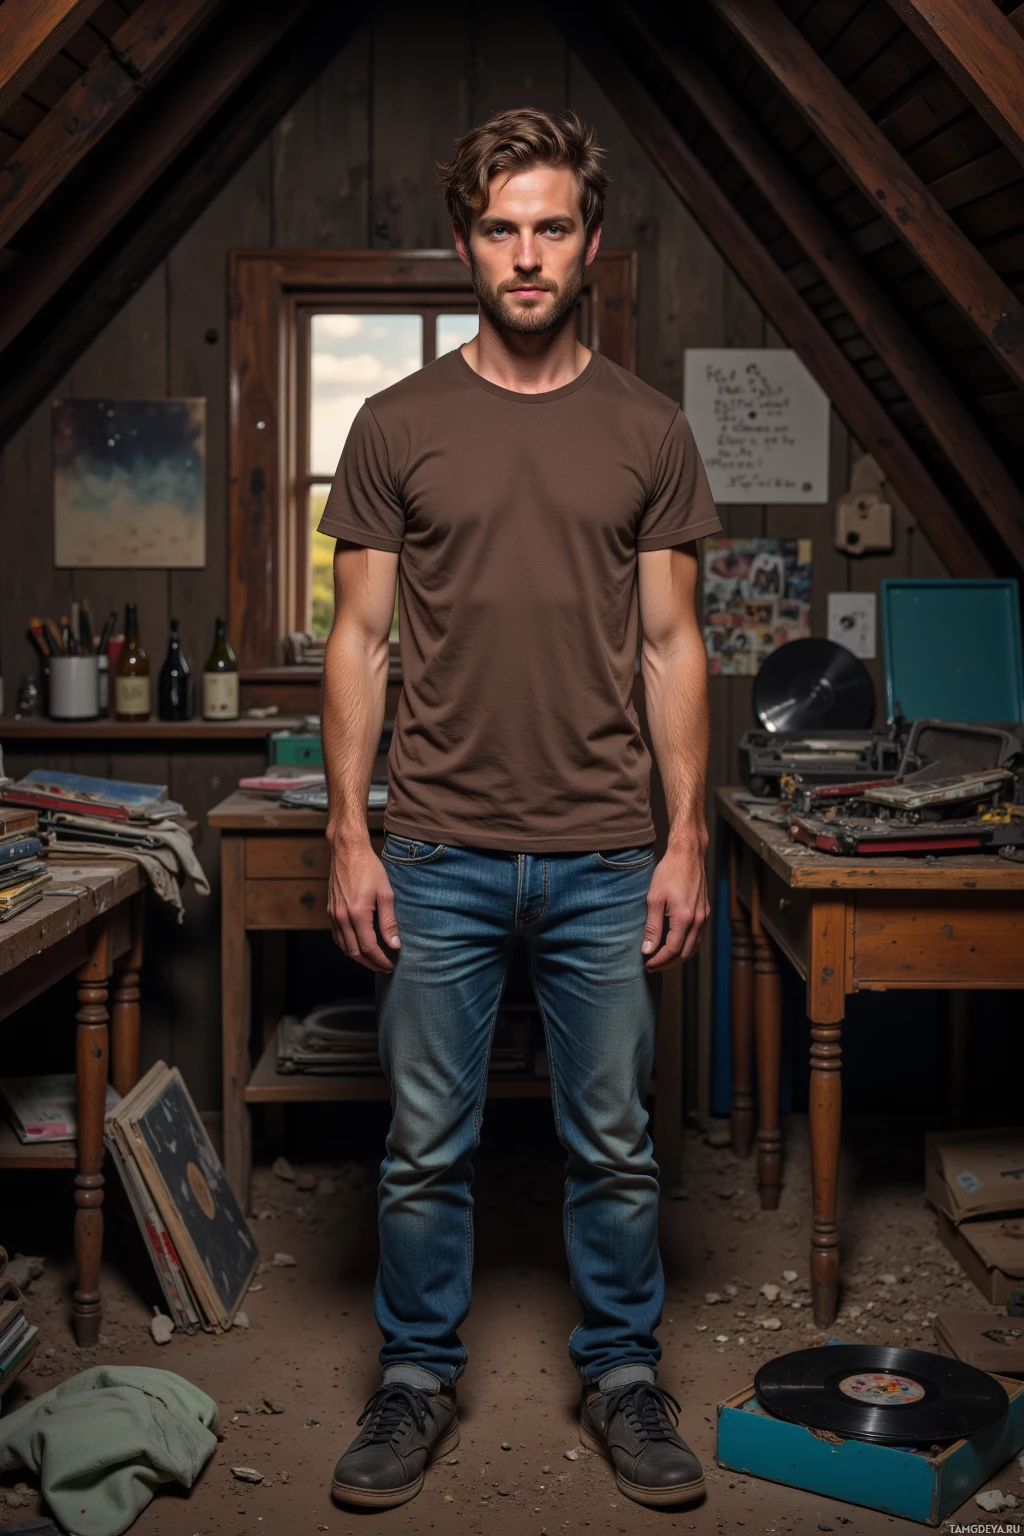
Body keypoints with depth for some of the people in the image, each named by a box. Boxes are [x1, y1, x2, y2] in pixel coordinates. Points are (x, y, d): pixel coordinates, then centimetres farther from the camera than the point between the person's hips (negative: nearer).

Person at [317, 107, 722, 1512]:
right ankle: (419, 1378, 27)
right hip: (439, 856, 0)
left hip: (606, 862, 1)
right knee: (426, 1148, 10)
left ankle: (622, 1371, 29)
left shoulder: (649, 432, 5)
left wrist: (687, 842, -1)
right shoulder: (397, 427, 3)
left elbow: (671, 646, 5)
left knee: (615, 1145, 11)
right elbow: (361, 639, 3)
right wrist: (350, 834, -3)